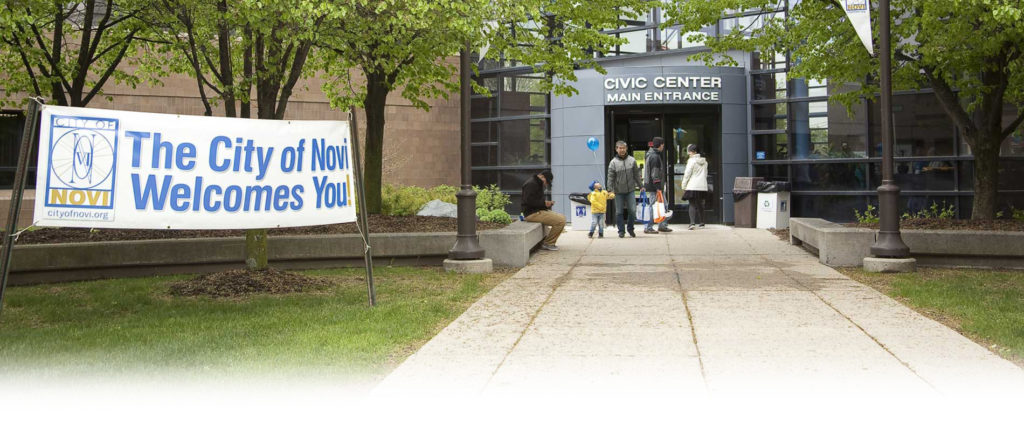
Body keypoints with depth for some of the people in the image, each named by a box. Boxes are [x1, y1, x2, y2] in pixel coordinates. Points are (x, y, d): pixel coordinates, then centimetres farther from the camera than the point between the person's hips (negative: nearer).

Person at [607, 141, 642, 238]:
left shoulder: (632, 160, 2)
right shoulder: (613, 162, -4)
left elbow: (636, 174, 9)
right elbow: (610, 178, -5)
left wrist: (640, 186, 7)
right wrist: (610, 190, -13)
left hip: (630, 190, 1)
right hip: (618, 191, -1)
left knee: (632, 210, -2)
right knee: (619, 212, 4)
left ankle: (630, 228, 17)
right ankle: (621, 230, 15)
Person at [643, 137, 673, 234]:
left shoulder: (650, 154, 16)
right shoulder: (654, 156, -17)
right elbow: (655, 174, -21)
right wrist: (658, 187, -21)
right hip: (654, 187, -11)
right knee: (653, 206, -5)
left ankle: (663, 225, 20)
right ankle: (648, 227, 0)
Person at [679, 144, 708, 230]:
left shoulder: (691, 161, -9)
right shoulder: (704, 161, 11)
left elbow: (687, 174, -9)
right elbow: (705, 174, 18)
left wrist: (683, 186, -2)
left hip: (693, 187, -6)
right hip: (703, 186, 6)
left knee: (692, 205, -5)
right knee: (700, 204, 15)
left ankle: (692, 223, -18)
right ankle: (701, 223, 20)